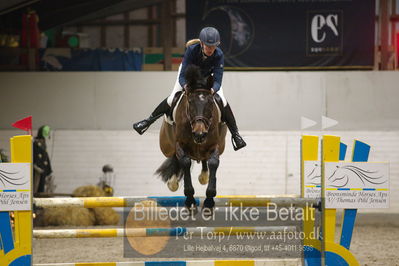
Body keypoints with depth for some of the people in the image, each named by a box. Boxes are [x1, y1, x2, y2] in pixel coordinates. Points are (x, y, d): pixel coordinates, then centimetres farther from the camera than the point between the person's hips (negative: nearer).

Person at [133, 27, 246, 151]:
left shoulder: (219, 55, -38)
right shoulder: (192, 50, -40)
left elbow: (217, 80, -39)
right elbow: (182, 76, -40)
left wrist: (213, 89, -62)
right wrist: (185, 86, -63)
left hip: (208, 75, 0)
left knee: (221, 100, -18)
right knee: (173, 98, -10)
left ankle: (235, 134, -7)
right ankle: (148, 121, 12)